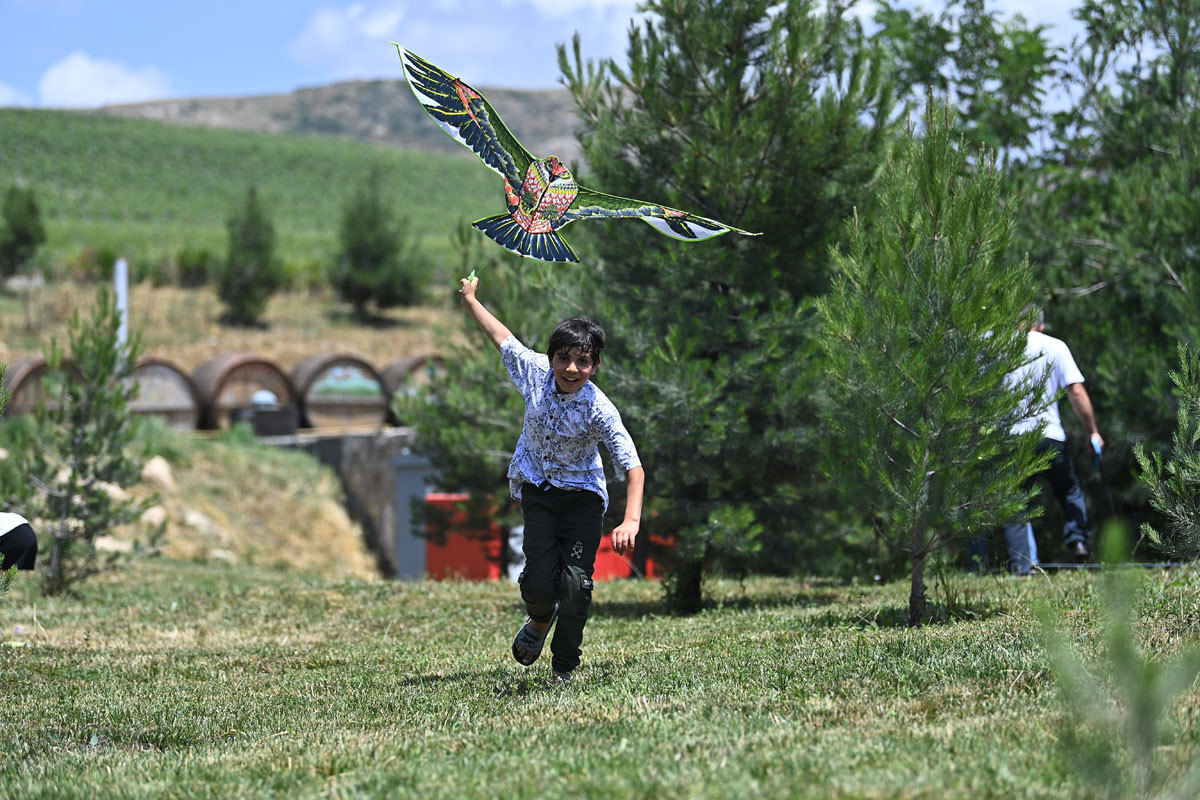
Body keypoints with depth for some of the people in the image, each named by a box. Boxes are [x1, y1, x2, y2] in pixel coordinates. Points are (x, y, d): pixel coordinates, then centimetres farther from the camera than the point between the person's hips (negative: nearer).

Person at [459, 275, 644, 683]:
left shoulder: (599, 411, -25)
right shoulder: (534, 370, -16)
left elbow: (634, 467, -28)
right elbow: (503, 337, 5)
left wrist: (631, 520, -43)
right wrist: (470, 300, 20)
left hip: (581, 494, -2)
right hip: (536, 489, 2)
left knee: (576, 583, -15)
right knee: (541, 580, -11)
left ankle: (565, 669, 6)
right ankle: (540, 621, 27)